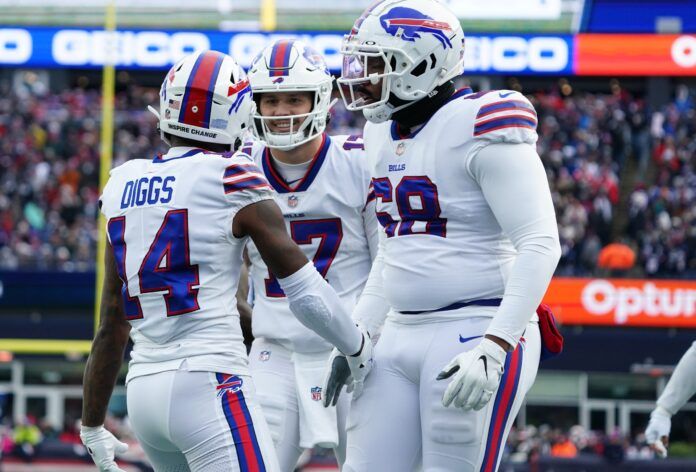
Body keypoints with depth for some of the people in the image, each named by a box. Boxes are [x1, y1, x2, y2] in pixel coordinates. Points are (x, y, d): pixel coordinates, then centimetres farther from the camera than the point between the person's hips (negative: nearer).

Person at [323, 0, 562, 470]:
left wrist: (494, 347, -25)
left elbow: (540, 246, -18)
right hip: (400, 336, 9)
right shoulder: (382, 135, 13)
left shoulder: (479, 128, -13)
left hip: (475, 334, -9)